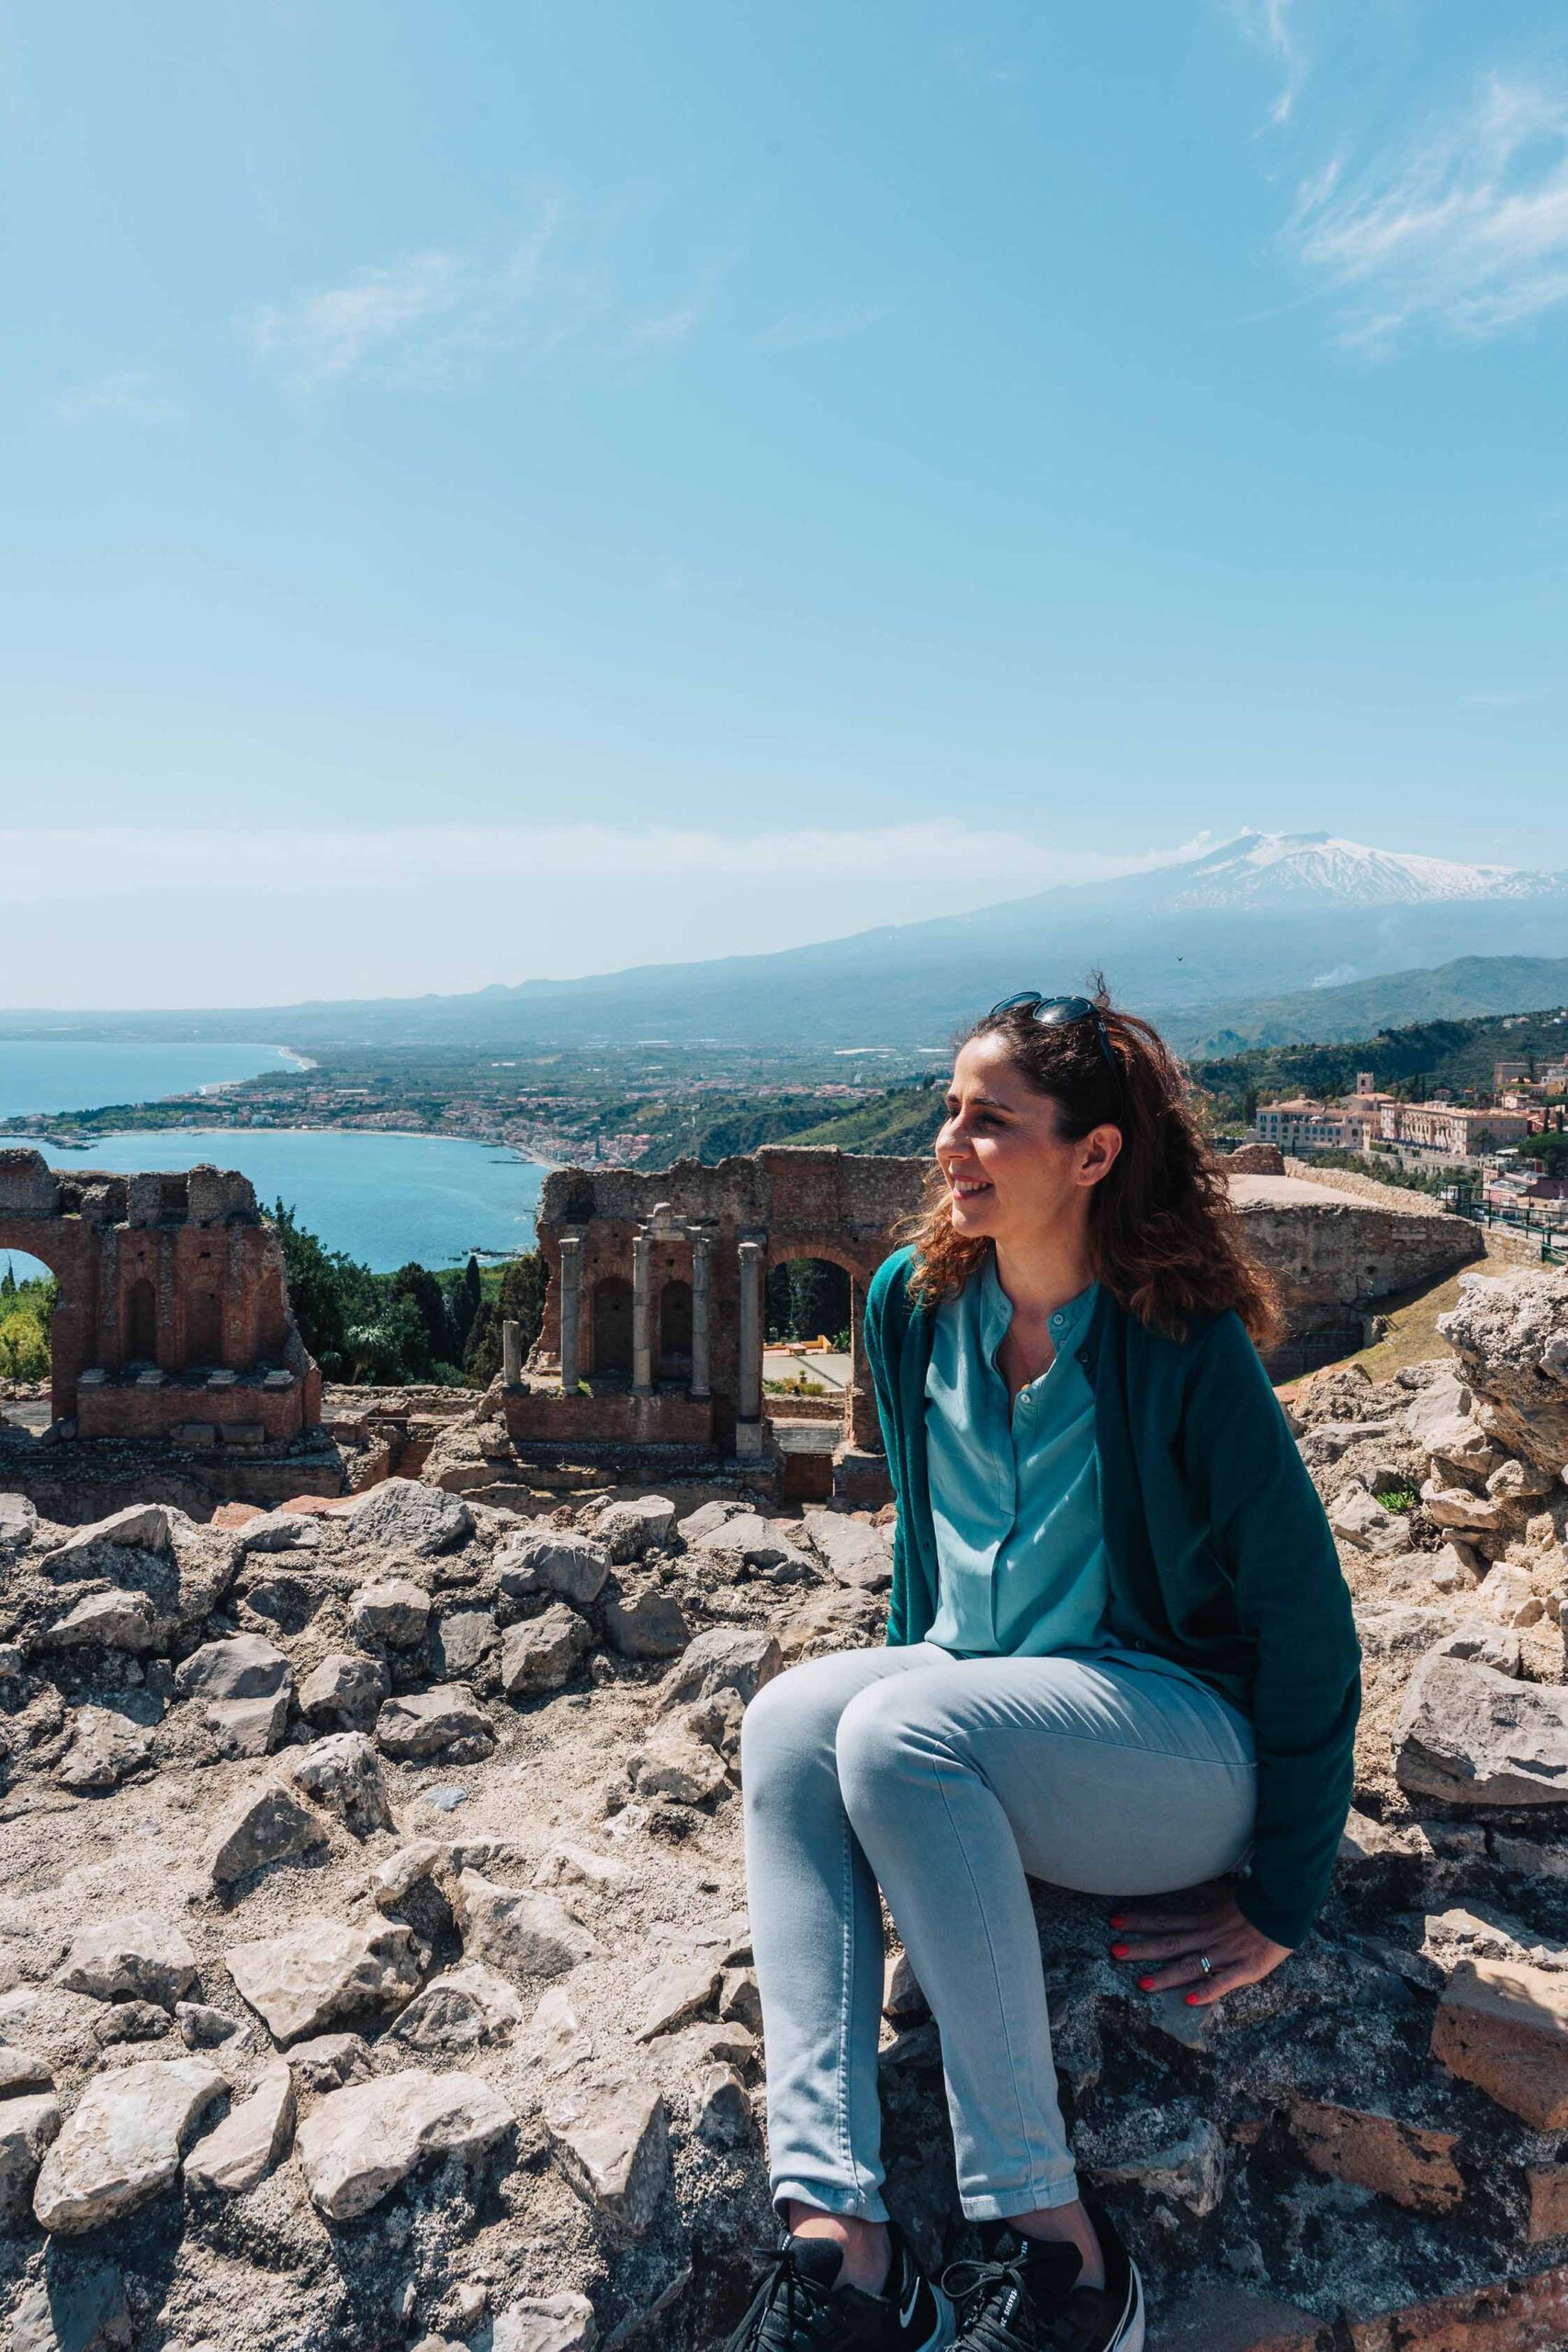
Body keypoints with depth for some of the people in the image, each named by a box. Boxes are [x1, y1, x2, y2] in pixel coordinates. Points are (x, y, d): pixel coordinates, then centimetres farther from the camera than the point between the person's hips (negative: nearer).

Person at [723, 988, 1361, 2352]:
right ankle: (838, 2237, -24)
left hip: (1179, 1740, -5)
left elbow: (1307, 1616, -12)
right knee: (787, 1714, -23)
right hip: (975, 1704, 6)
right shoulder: (915, 1305, -1)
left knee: (899, 1730, -31)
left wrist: (1278, 1904, -8)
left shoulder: (1182, 1346, -17)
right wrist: (907, 1672, 13)